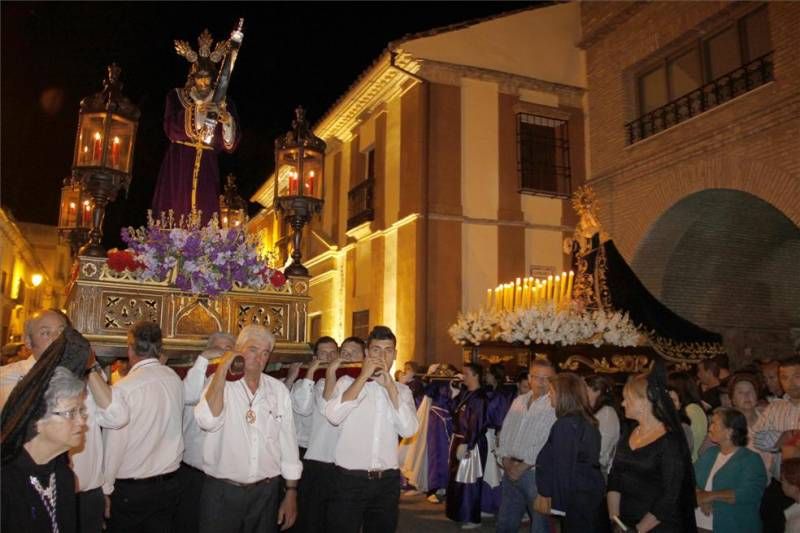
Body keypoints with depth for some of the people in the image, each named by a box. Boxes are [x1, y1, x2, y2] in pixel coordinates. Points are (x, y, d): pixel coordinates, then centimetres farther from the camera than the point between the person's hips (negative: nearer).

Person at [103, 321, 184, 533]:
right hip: (169, 483, 4)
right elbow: (174, 429, 3)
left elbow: (114, 444, -13)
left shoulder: (123, 388, -16)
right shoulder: (175, 380, -3)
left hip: (129, 488, -4)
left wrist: (106, 489, -4)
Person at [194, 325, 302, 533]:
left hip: (267, 492, 3)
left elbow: (288, 442, 6)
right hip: (222, 491, -2)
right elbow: (208, 421, -23)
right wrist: (222, 369, -20)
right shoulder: (219, 383, -3)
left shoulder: (278, 389, 3)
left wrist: (291, 492, 5)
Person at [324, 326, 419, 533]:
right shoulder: (348, 382, 1)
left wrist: (390, 386, -12)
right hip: (349, 479, -3)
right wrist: (363, 377, -15)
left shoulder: (402, 390, 9)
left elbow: (408, 429, -7)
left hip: (387, 481, 3)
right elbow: (333, 416, -18)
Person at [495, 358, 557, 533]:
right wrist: (507, 460, -1)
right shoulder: (518, 401, 11)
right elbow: (505, 433, 13)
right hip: (511, 471, 6)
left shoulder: (555, 406, -11)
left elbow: (548, 444, -17)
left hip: (535, 472, -6)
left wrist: (522, 467, -13)